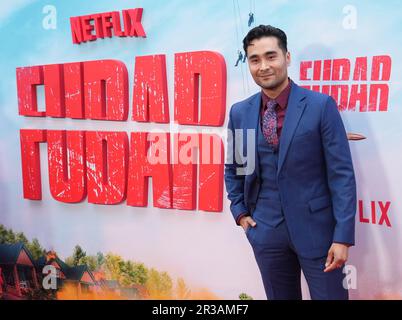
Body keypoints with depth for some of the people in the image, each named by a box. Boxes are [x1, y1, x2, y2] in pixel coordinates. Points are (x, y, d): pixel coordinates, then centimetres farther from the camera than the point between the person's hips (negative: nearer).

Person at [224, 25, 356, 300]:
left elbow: (342, 173, -9)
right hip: (266, 230, 3)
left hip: (315, 227, -3)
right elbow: (233, 167, 14)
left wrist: (343, 236, -12)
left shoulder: (321, 105, -9)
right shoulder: (239, 112, 1)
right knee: (279, 297, 18)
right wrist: (240, 211, 6)